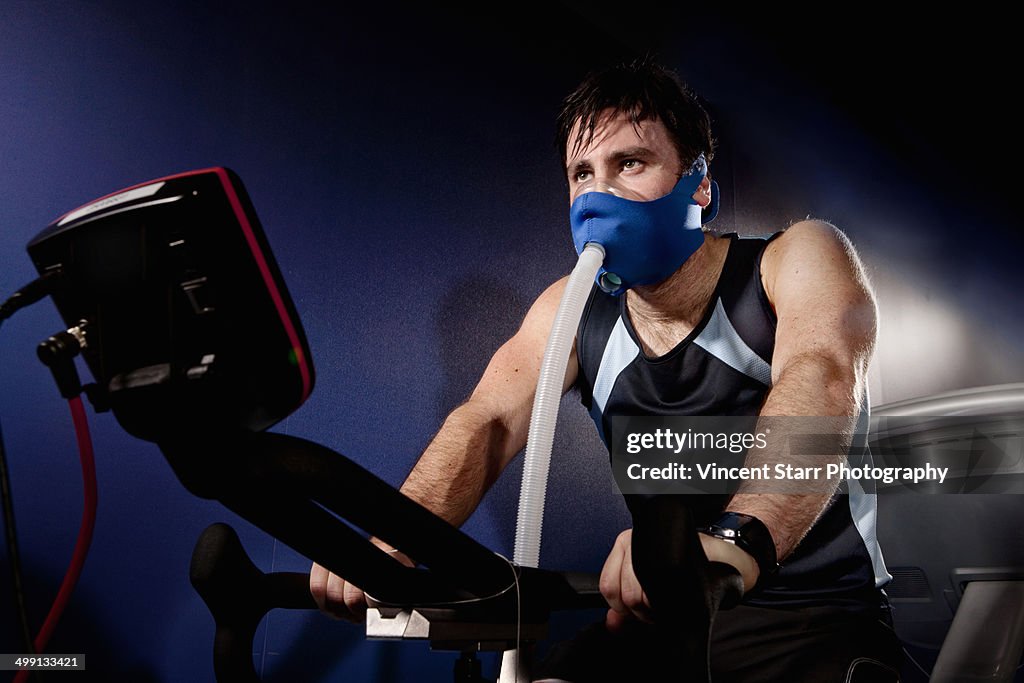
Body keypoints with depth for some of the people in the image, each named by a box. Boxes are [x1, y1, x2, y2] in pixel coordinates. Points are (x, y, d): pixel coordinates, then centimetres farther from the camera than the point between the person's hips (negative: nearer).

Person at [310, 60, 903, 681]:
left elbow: (821, 381, -29)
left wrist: (735, 538, -50)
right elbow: (489, 420, -9)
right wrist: (390, 544, -31)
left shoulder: (801, 259, -9)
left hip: (820, 622, -3)